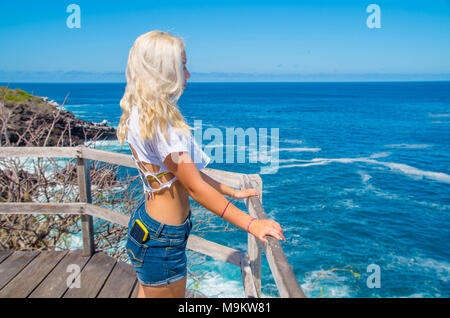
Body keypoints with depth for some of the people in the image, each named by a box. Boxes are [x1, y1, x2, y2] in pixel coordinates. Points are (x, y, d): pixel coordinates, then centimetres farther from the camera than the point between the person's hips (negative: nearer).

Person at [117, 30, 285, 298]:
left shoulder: (142, 114, 6)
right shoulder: (158, 120, -25)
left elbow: (188, 171, 12)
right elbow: (195, 187, -24)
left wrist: (232, 192, 16)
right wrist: (250, 224, -19)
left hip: (147, 223, 10)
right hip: (162, 238, -10)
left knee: (149, 292, 24)